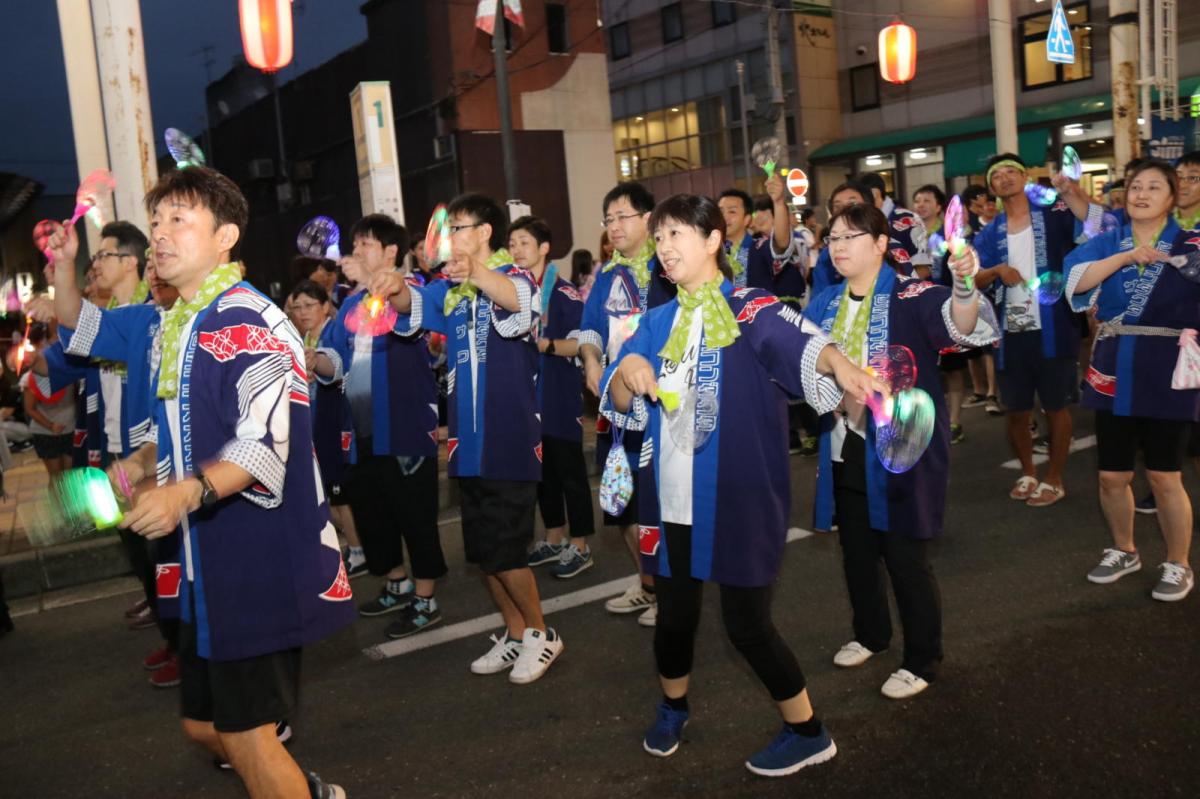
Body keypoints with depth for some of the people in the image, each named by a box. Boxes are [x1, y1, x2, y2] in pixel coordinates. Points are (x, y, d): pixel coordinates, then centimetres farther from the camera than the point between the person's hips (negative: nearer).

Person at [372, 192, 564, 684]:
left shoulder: (513, 277, -7)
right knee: (483, 552, 14)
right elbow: (414, 307, -3)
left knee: (504, 551, -4)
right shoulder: (449, 289, 13)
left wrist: (477, 273, -50)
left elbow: (522, 302, -30)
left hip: (510, 438, -7)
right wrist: (396, 288, -27)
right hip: (467, 440, 7)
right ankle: (515, 635, 30)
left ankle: (541, 633, 17)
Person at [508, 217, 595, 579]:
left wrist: (546, 344, -24)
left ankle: (580, 546, 11)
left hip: (560, 396, -7)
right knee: (540, 470, 15)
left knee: (570, 471, 1)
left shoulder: (563, 292, -11)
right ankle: (555, 538, 28)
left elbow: (585, 342, -15)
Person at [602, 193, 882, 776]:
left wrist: (838, 363, -50)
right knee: (673, 612, 15)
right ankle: (673, 707, 44)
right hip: (672, 498, 5)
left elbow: (796, 342, -28)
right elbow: (620, 404, 4)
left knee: (746, 622, 2)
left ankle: (808, 732, 24)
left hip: (739, 497, -5)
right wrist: (629, 369, -18)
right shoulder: (657, 322, 9)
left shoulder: (749, 309, -7)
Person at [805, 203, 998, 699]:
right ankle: (870, 635, 41)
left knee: (906, 559, 2)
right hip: (844, 451, 6)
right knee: (857, 552, 19)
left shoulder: (912, 297, -13)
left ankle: (922, 662, 21)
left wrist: (965, 286, -50)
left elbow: (961, 327, -31)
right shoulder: (824, 305, 7)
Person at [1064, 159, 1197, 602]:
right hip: (1114, 374, 3)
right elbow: (1076, 279, -11)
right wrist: (1126, 256, -20)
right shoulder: (1107, 242, 6)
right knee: (1111, 476, 10)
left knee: (1164, 477, 1)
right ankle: (1123, 551, 32)